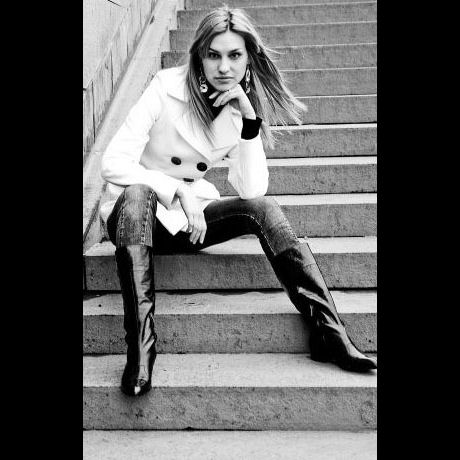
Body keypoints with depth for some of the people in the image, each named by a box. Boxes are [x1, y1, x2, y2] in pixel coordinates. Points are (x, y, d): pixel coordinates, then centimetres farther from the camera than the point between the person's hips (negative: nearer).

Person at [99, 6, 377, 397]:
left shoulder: (242, 109, -2)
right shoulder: (167, 88, -14)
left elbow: (252, 191, -12)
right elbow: (113, 163, -20)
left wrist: (250, 119, -20)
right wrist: (179, 193, -29)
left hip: (190, 218, 4)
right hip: (136, 211, -3)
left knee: (263, 209, -21)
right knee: (137, 193, -38)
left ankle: (328, 332, -25)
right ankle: (140, 346, -41)